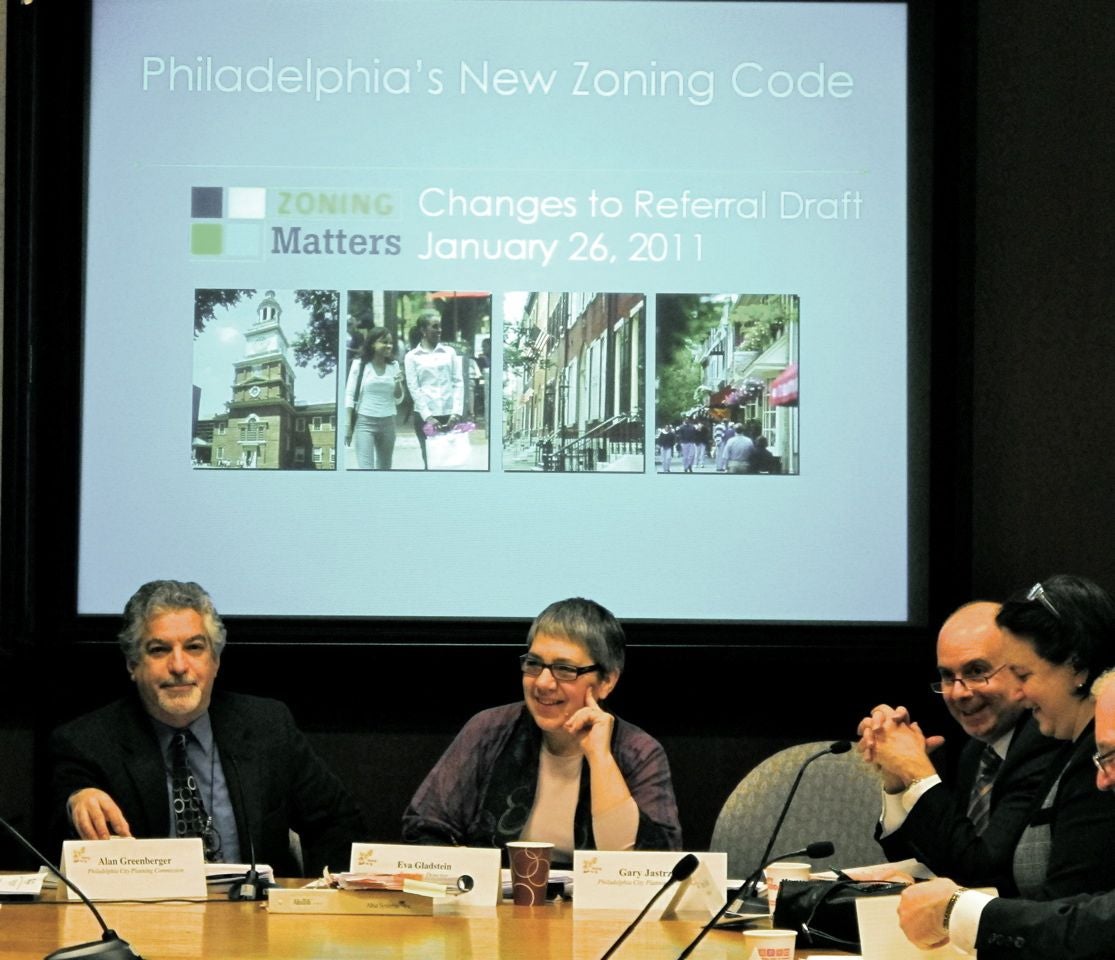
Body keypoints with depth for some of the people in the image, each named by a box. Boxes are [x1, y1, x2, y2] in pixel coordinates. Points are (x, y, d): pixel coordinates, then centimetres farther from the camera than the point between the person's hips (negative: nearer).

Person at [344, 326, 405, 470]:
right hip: (365, 422, -4)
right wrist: (348, 426, -6)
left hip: (387, 422, 4)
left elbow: (398, 400, 11)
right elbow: (349, 396, -1)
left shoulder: (394, 366, 6)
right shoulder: (360, 364, -3)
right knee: (366, 467, -13)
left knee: (384, 468, 13)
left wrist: (398, 383, -9)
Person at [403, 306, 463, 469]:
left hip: (449, 414, 2)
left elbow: (458, 383, 5)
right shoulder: (412, 357, 4)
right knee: (430, 460, 1)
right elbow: (414, 389, -2)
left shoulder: (449, 352, 10)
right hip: (425, 416, -2)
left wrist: (456, 412, -8)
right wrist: (428, 417, -12)